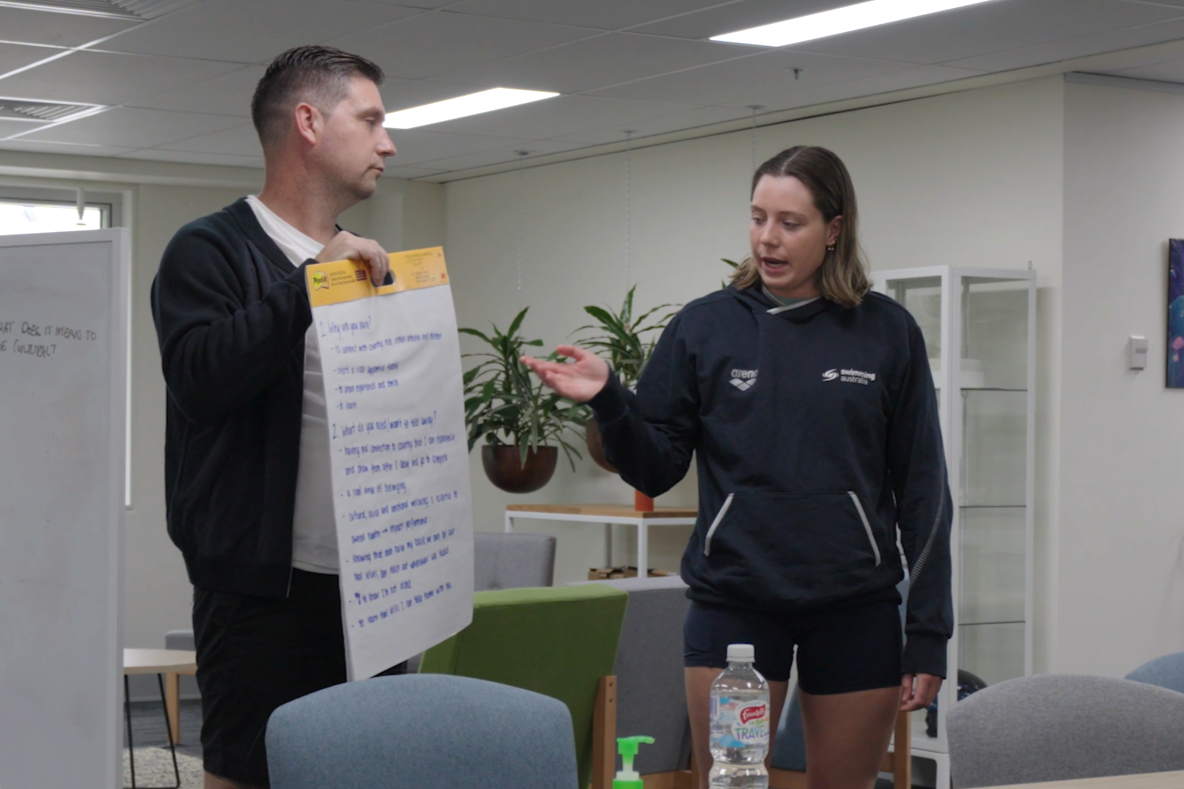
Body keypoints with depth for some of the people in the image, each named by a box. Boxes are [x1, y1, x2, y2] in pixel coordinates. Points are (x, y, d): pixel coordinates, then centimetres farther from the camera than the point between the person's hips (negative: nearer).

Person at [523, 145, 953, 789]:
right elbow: (656, 471, 5)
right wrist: (609, 402, -15)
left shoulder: (886, 333, 2)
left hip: (855, 607, 0)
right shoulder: (705, 328, 3)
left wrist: (928, 636, 1)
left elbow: (922, 490, 4)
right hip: (733, 600, 0)